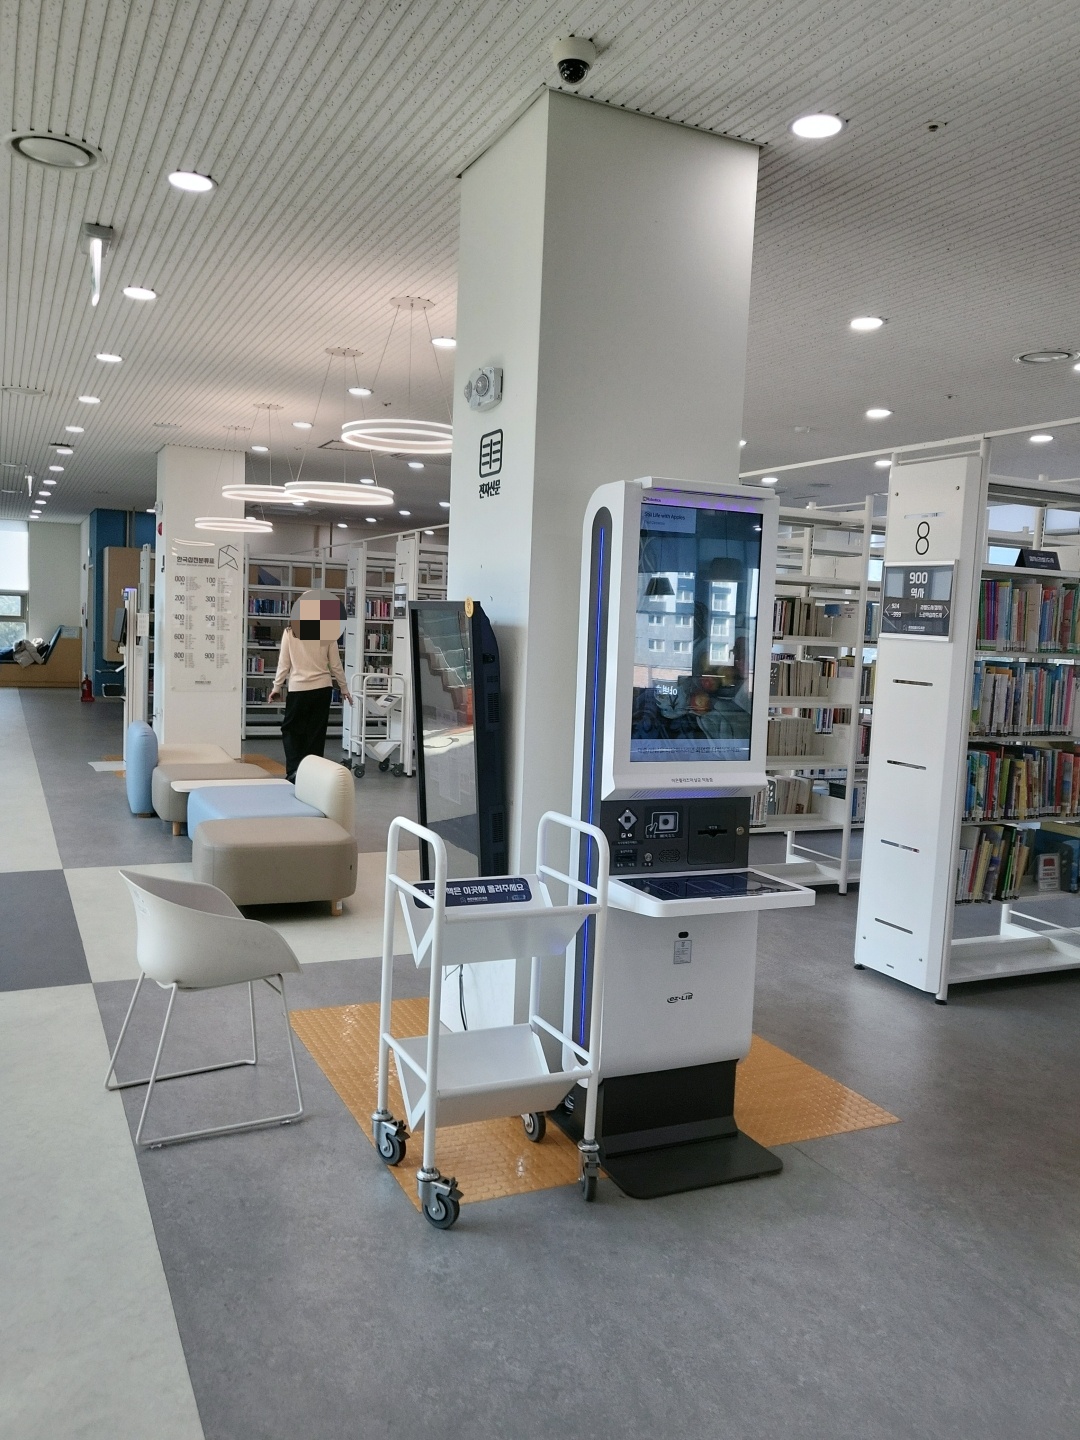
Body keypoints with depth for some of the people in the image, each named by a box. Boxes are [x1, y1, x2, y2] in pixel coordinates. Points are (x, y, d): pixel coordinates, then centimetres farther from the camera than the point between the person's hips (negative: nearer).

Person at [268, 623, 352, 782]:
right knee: (316, 732, 10)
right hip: (322, 688, 2)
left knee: (290, 729, 13)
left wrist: (277, 687, 8)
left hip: (299, 688, -2)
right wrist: (344, 688, 15)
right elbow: (335, 664, 4)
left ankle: (294, 770, -1)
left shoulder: (289, 632, -5)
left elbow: (284, 663, -2)